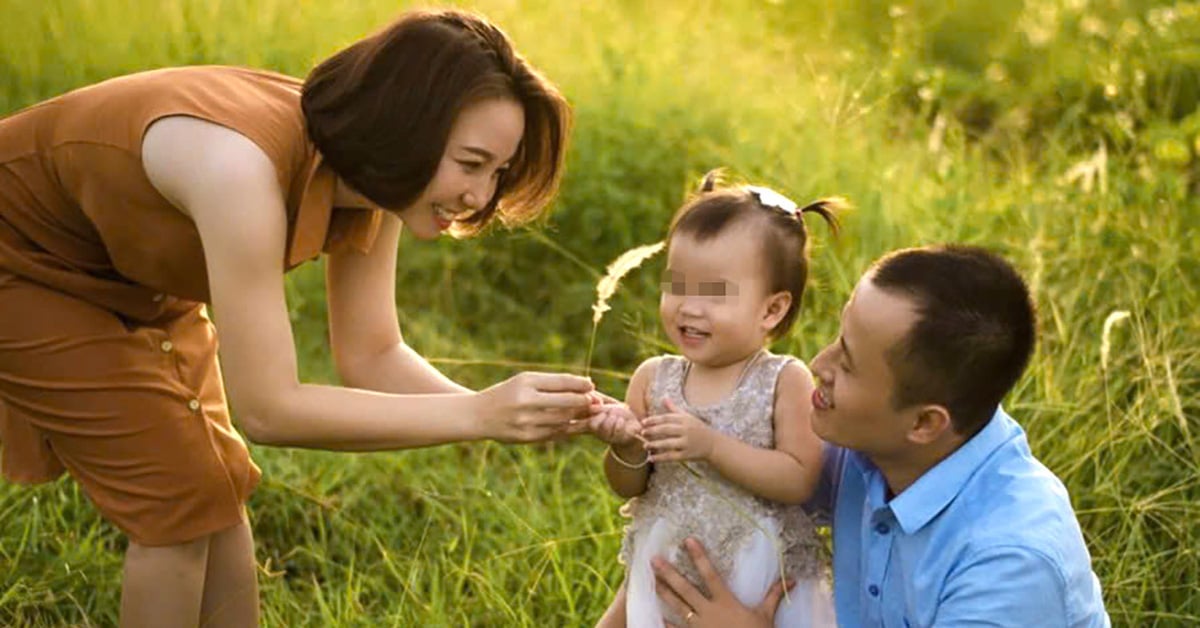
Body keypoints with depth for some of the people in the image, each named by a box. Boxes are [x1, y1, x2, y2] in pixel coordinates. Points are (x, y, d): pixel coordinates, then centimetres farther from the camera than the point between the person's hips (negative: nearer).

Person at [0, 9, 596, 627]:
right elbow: (268, 409, -37)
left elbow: (371, 357, -8)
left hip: (132, 270, 7)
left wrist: (499, 408, -25)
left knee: (217, 489, 6)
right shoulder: (242, 167, -41)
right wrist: (476, 416, -38)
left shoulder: (371, 178, -17)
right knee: (180, 499, -8)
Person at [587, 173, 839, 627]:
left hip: (759, 577, -2)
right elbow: (628, 487, 1)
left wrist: (712, 445, -27)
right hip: (664, 568, 2)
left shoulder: (785, 381, -12)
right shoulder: (653, 378, -4)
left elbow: (800, 480, -20)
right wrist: (627, 449, -20)